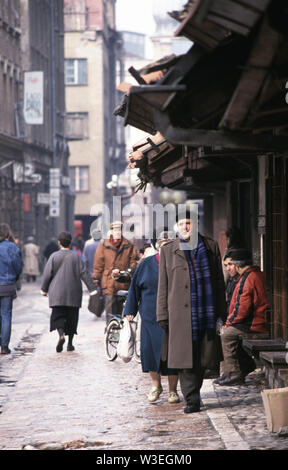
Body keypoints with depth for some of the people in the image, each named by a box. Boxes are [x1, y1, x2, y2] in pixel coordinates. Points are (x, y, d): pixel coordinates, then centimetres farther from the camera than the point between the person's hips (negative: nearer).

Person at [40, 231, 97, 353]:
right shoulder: (76, 257, -1)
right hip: (73, 293, 1)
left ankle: (61, 335, -26)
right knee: (72, 317, 9)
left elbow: (47, 274, -3)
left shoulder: (54, 256, -4)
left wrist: (44, 289, 9)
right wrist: (92, 288, -1)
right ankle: (70, 344, 10)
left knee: (58, 315, 1)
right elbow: (84, 273, -3)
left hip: (57, 293, -1)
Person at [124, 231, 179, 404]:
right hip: (151, 317, 1)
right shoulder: (147, 264, 5)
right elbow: (135, 286, 9)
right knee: (150, 349, -4)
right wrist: (130, 310, 5)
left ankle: (173, 390, 11)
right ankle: (156, 385, 15)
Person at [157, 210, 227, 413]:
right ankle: (192, 399, -6)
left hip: (206, 312, 2)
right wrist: (163, 316, 2)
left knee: (203, 357, 6)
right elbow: (163, 286, 7)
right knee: (185, 357, -7)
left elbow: (219, 282, 11)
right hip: (181, 313, -2)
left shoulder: (211, 247, 9)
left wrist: (221, 311, 7)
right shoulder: (168, 250, 7)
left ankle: (194, 393, 22)